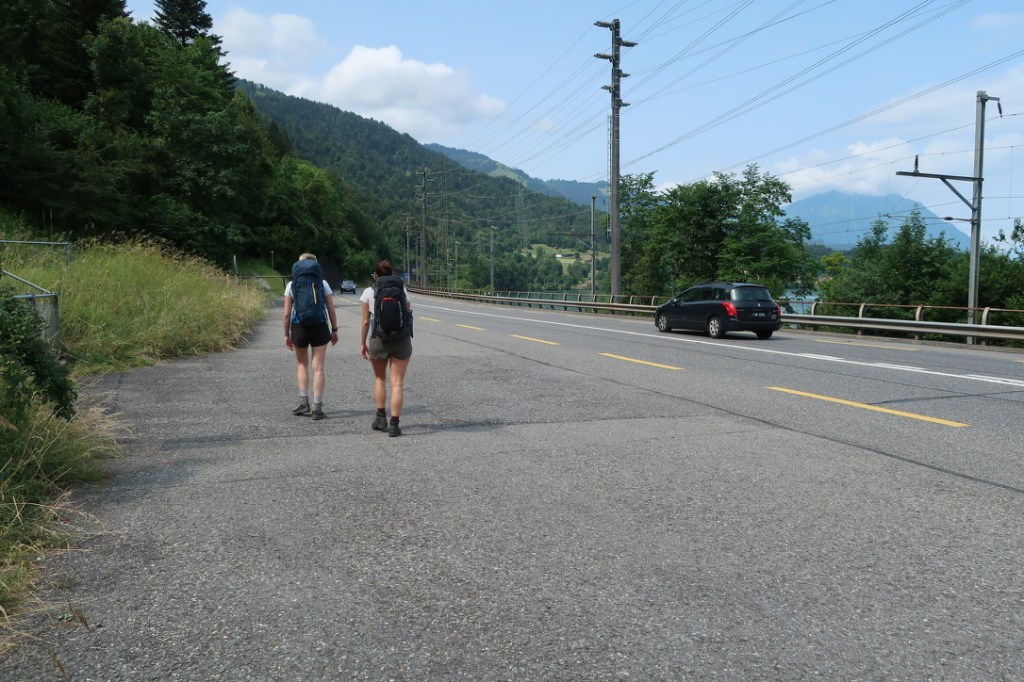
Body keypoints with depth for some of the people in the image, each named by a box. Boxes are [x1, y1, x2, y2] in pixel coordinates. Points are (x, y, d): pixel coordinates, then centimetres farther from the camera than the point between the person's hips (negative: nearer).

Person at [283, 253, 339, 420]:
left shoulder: (292, 285, 0)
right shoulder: (322, 284, 0)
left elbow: (287, 314, -2)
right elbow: (332, 311, -2)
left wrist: (286, 334, 7)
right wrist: (334, 330, 9)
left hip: (299, 328, 1)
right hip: (319, 328, -1)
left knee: (302, 364, 20)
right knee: (318, 368, 3)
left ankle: (304, 402, 13)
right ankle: (317, 408, 2)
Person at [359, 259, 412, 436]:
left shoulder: (369, 292, 1)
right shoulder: (402, 291, 4)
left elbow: (365, 321, -2)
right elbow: (408, 317, 3)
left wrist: (363, 344, 7)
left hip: (377, 340, 0)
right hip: (402, 340, 0)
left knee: (379, 378, 21)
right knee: (398, 383, 2)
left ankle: (381, 417, 20)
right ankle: (394, 424, -1)